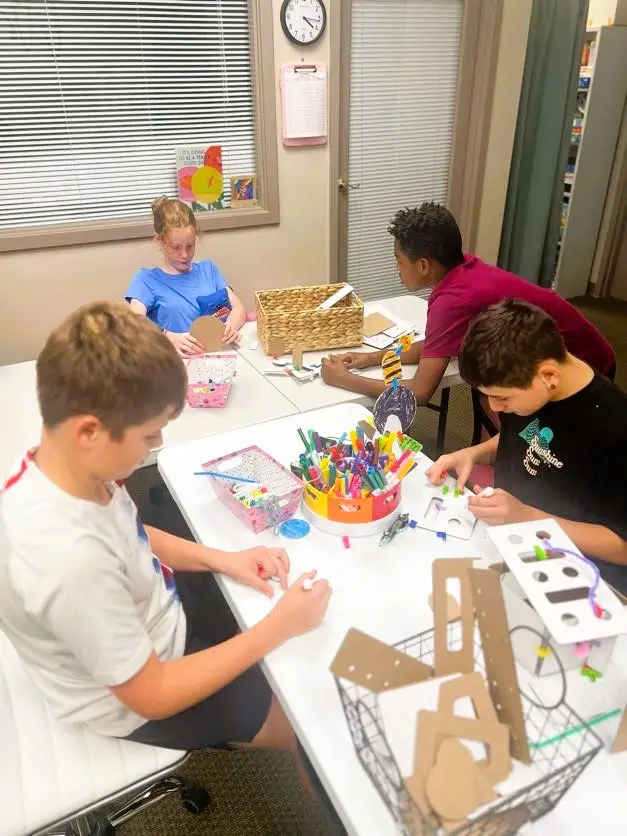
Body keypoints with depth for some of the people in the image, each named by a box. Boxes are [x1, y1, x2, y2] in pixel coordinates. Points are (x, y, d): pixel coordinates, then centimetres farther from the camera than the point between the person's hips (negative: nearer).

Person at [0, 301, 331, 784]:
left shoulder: (58, 467, -18)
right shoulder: (72, 559, -43)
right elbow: (152, 695, -28)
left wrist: (224, 558, -7)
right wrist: (279, 627, -25)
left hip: (147, 619, 7)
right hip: (142, 698, -6)